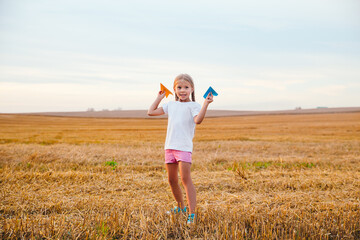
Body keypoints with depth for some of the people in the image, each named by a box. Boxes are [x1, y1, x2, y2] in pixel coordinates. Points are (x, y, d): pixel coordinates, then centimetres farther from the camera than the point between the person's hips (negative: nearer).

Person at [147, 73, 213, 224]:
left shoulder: (193, 105, -1)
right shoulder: (171, 105, 17)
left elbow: (198, 120, -21)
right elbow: (151, 112, 21)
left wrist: (206, 104, -26)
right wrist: (159, 98, 21)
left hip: (184, 147, -6)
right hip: (169, 146, 7)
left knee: (185, 179, -15)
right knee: (172, 180, 14)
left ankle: (192, 214, -11)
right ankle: (181, 207, 34)